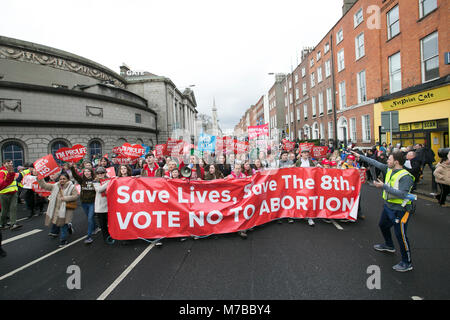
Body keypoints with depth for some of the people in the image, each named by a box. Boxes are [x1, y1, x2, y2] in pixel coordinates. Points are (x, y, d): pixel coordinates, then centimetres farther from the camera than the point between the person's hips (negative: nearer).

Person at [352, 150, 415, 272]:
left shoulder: (405, 176, -23)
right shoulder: (389, 169, 1)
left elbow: (403, 194, -32)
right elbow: (375, 163, 11)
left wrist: (384, 186, -32)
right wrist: (360, 156, 12)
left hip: (399, 210, -9)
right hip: (388, 206, 9)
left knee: (400, 235, -2)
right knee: (383, 225, 27)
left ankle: (407, 263, 14)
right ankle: (389, 246, 52)